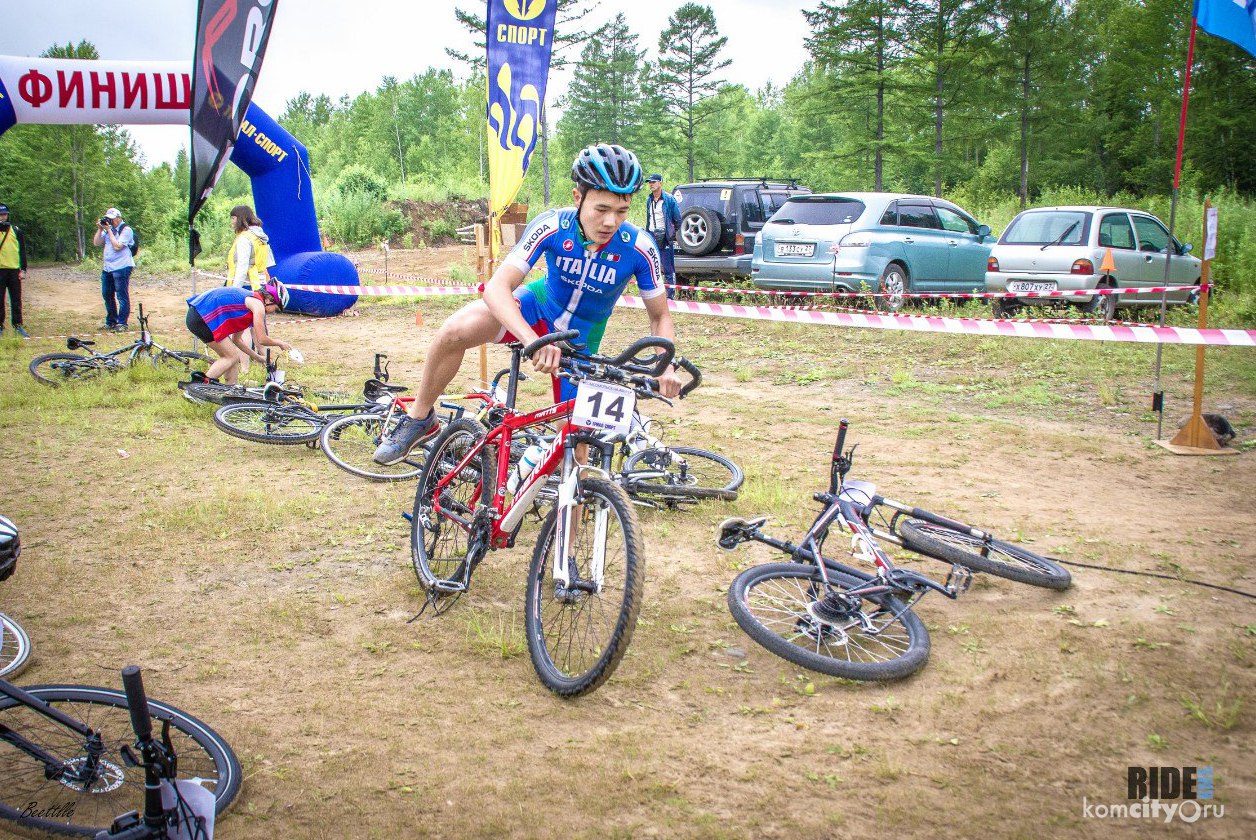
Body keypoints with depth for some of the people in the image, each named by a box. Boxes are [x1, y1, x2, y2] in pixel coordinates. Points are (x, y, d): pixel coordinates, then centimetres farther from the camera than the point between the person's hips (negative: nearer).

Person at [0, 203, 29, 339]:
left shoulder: (16, 231, 8)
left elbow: (22, 250, 8)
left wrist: (23, 269, 2)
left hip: (14, 270, 1)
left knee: (16, 300, 3)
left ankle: (17, 325, 9)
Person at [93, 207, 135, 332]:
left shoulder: (126, 230, -7)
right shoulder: (107, 229, 16)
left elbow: (117, 246, -17)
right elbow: (96, 243, 11)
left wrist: (109, 230, -12)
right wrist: (100, 229, 1)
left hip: (121, 268, -8)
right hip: (107, 268, 8)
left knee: (122, 296, -5)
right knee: (107, 295, 14)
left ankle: (122, 324, -1)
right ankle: (111, 322, 25)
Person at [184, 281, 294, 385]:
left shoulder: (250, 298, 20)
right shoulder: (258, 304, -8)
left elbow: (237, 339, 25)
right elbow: (262, 340, -8)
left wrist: (257, 357, 29)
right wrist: (280, 343, 9)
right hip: (201, 319, -10)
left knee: (233, 356, 13)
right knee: (232, 357, -2)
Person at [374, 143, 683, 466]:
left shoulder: (639, 247, -27)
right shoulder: (552, 226, -29)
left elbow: (660, 316, -14)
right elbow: (497, 287, -35)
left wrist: (668, 366, -34)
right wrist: (532, 340, -52)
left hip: (582, 336, 0)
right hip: (539, 304, 0)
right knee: (454, 331, -26)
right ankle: (420, 418, -3)